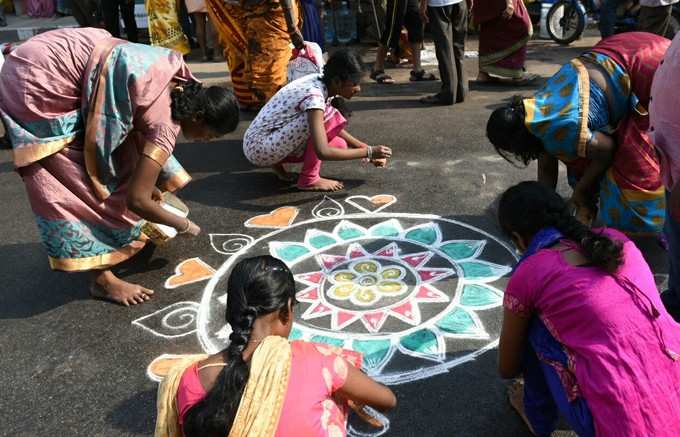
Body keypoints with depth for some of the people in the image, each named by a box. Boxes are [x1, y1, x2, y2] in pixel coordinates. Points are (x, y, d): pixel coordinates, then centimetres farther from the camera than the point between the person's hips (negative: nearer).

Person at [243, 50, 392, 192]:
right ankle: (309, 179, -11)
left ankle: (278, 161, 10)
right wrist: (369, 152, -25)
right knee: (328, 116, -23)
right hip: (258, 148, -9)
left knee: (339, 144, 1)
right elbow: (323, 152, -33)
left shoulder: (318, 81, 1)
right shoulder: (314, 97, -26)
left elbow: (334, 129, 14)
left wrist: (364, 147, 6)